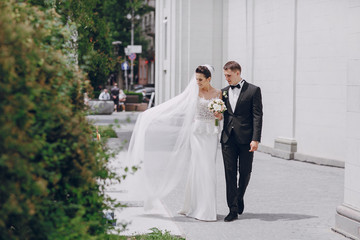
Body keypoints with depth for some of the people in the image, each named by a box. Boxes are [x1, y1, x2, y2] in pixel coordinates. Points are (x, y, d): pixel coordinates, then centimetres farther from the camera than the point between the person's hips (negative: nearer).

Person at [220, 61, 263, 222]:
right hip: (228, 138, 4)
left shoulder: (253, 90, -1)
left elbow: (257, 116, -6)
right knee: (230, 173, 0)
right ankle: (233, 210, 3)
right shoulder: (224, 92, 14)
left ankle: (239, 197, 33)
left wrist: (255, 139, -13)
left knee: (245, 172, 5)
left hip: (246, 138, -3)